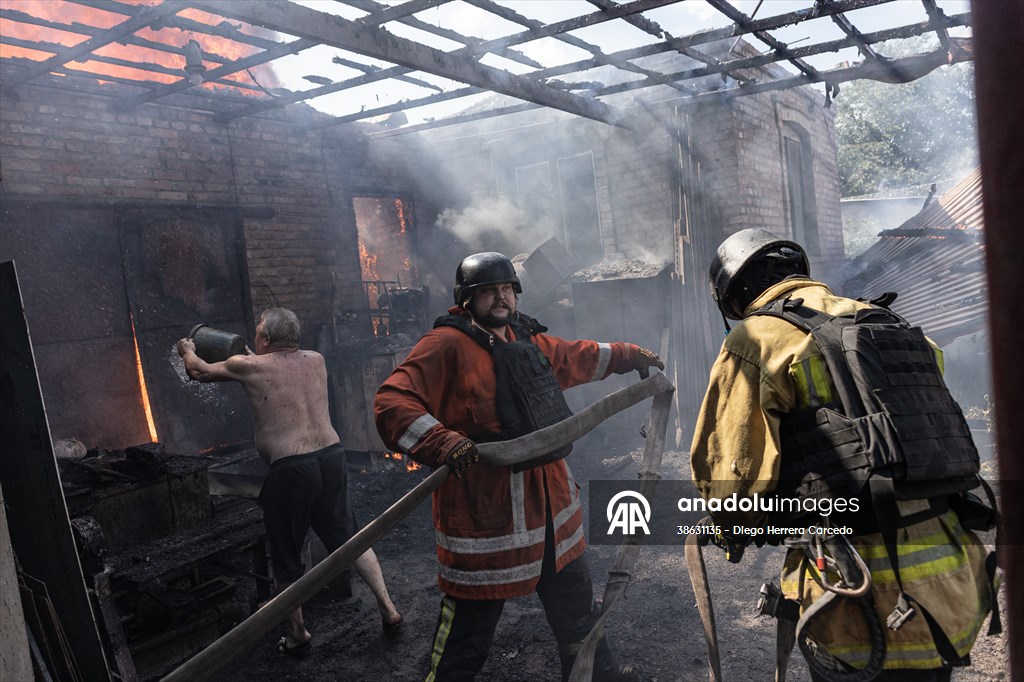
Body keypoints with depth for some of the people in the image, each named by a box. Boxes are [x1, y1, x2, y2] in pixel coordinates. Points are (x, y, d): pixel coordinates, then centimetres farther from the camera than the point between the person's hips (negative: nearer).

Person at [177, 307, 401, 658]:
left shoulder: (248, 366, -3)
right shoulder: (316, 360, 9)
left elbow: (199, 370, 14)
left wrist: (187, 349, 35)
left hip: (290, 469, -5)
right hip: (332, 456, 5)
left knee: (286, 557, 14)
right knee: (348, 537, 21)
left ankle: (297, 635, 29)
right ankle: (388, 609, 23)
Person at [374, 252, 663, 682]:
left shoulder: (529, 341, 13)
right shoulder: (446, 345, -13)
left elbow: (580, 356, 31)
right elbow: (392, 403, -23)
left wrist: (632, 356, 39)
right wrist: (443, 443, -37)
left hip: (549, 499, 8)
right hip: (484, 507, -8)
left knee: (574, 601, 26)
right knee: (469, 629, 3)